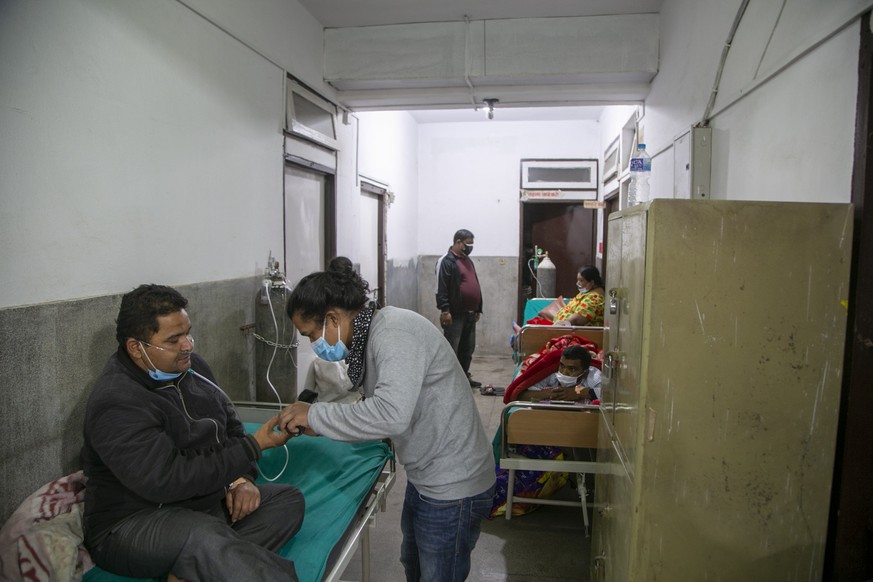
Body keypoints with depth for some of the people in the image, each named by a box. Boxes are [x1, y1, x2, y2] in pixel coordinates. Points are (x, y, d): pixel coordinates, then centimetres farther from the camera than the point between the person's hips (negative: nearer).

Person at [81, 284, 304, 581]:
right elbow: (167, 481, -27)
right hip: (136, 522, -8)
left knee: (289, 499, -9)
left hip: (206, 502, 8)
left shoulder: (190, 366, 4)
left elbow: (230, 425, 12)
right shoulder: (116, 403, -20)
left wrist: (242, 478, -8)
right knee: (205, 538, -38)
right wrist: (254, 446, -23)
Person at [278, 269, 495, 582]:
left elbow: (392, 414, -38)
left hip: (453, 486, -10)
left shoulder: (395, 332, -26)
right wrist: (319, 425, -2)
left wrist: (315, 415, -26)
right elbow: (375, 405, 11)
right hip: (425, 477, 10)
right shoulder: (369, 334, 4)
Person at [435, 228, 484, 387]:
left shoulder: (467, 260, 18)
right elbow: (441, 289, -17)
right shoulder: (446, 261, -10)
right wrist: (445, 310, -22)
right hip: (455, 314, -9)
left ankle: (464, 377, 25)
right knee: (451, 350, -5)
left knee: (468, 349, 14)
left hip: (470, 314, 9)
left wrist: (478, 309, 20)